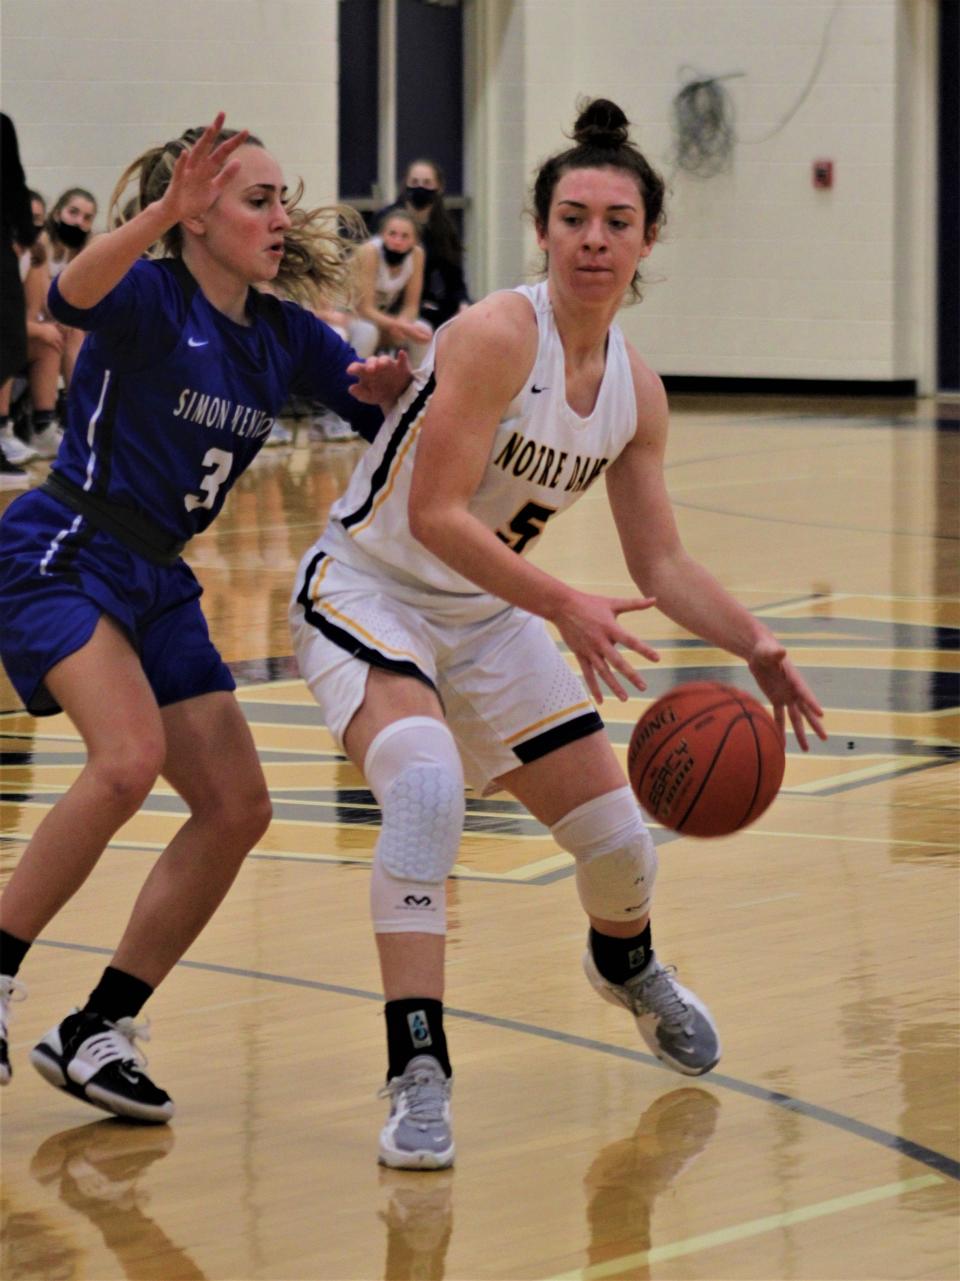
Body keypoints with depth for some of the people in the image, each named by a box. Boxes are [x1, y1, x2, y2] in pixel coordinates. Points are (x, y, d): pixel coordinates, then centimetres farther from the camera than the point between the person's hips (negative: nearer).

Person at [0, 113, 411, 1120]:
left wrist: (391, 387, -14)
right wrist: (163, 214, -52)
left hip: (157, 583, 8)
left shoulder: (284, 336, 8)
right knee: (129, 756, -30)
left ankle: (95, 1032, 8)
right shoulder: (150, 298, -13)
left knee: (237, 810, 2)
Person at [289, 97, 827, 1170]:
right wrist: (566, 609, -35)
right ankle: (417, 1073, -34)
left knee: (621, 839, 9)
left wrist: (753, 647, -10)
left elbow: (661, 565, 5)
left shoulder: (637, 393, -2)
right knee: (426, 780, -36)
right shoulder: (499, 336, -24)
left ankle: (625, 964, 47)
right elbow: (433, 515, -29)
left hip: (488, 620, 7)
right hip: (367, 592, -7)